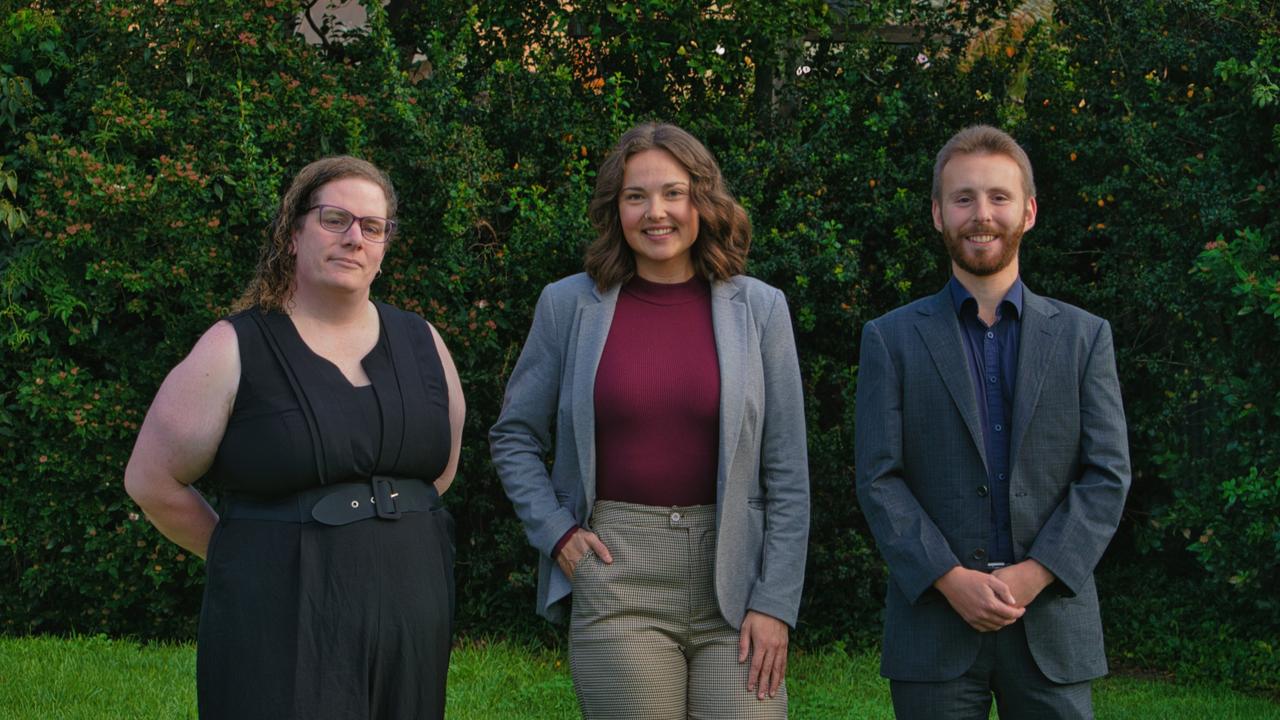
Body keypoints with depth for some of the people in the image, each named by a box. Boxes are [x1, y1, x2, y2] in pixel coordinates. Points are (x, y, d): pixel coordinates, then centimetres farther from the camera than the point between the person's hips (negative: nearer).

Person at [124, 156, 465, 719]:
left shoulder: (421, 344, 9)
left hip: (411, 623, 4)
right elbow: (151, 480, 0)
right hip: (285, 629, -4)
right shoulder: (234, 351, -5)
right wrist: (244, 558, 8)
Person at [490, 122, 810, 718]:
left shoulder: (758, 308, 4)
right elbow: (513, 438, 13)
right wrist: (556, 533, -1)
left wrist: (776, 602, -2)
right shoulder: (570, 305, 4)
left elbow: (786, 471, 4)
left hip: (735, 579, 1)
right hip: (615, 575, 0)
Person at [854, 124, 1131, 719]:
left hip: (1052, 621, 1)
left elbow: (1108, 475, 2)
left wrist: (1034, 574, -10)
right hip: (933, 622, -1)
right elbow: (878, 480, -1)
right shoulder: (891, 339, 6)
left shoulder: (1084, 336, 9)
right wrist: (951, 579, -13)